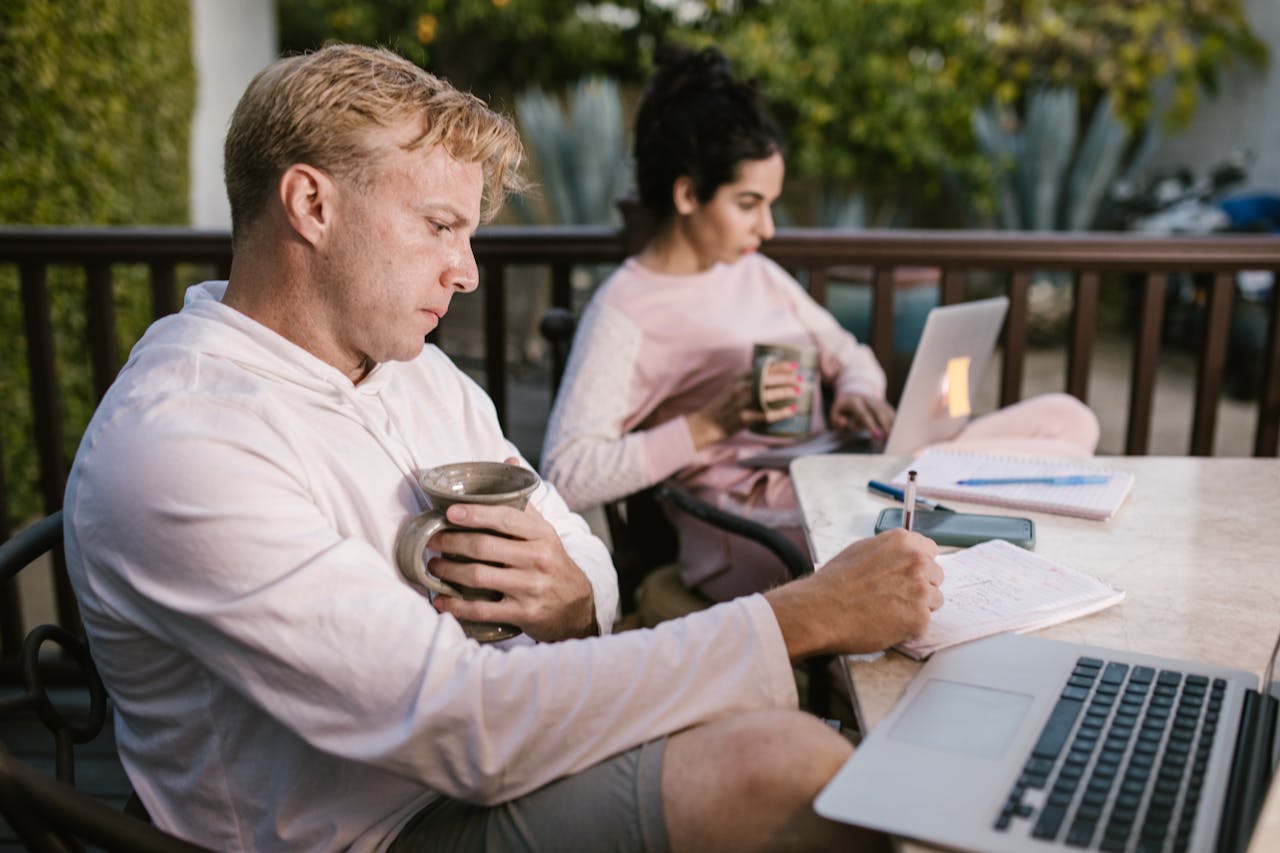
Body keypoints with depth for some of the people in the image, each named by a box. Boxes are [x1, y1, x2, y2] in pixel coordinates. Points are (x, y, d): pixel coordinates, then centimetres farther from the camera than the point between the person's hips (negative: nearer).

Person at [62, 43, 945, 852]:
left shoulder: (417, 370, 7)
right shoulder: (174, 448, -21)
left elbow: (589, 561, 8)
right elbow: (466, 725, -27)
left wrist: (570, 601, -18)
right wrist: (805, 618, -27)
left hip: (497, 749, 7)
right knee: (782, 763, -25)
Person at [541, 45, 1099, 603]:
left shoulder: (756, 273, 17)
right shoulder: (623, 311, -7)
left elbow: (849, 354, 26)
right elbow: (566, 476, -16)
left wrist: (859, 393, 1)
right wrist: (706, 426, -19)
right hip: (758, 533, -9)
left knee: (1067, 418, -3)